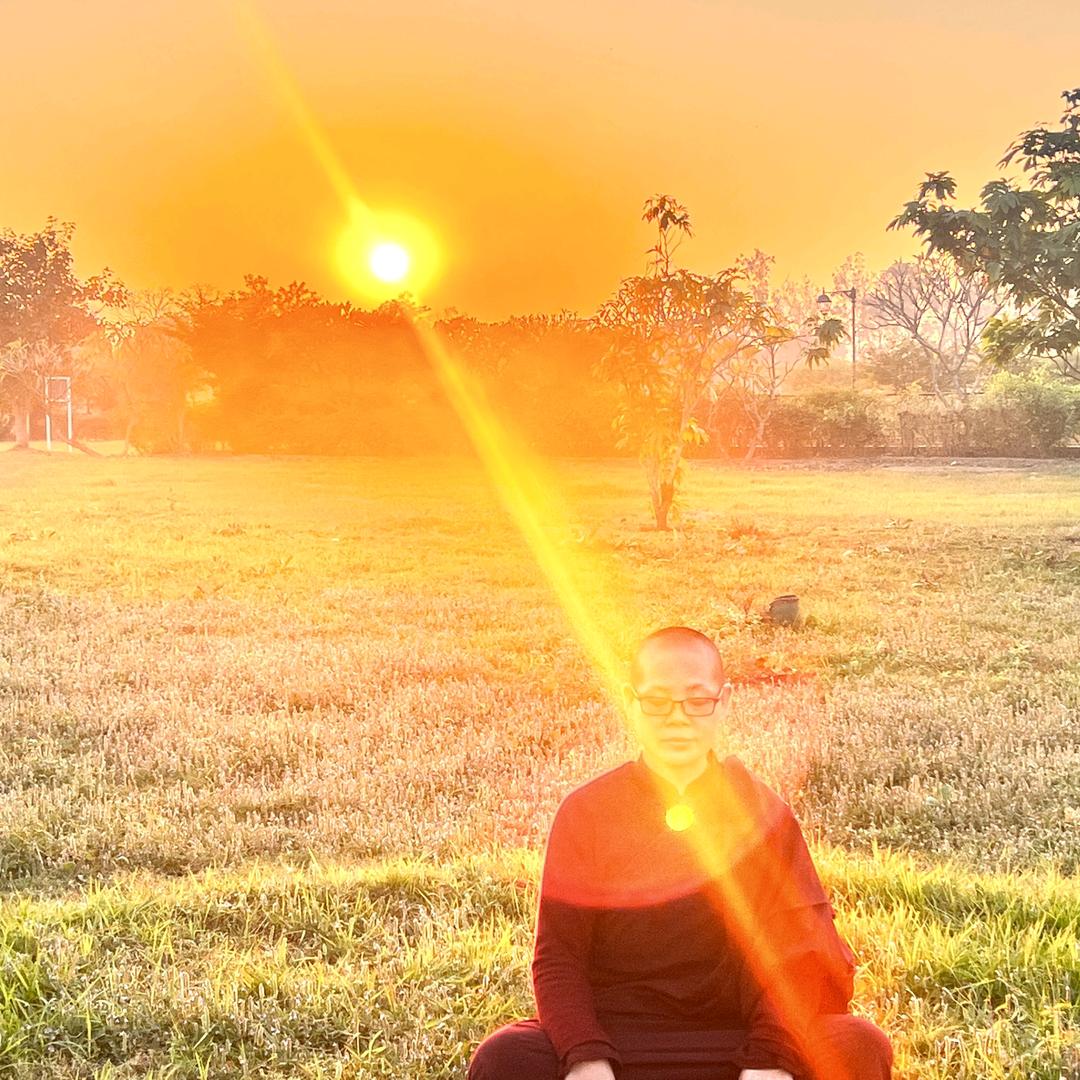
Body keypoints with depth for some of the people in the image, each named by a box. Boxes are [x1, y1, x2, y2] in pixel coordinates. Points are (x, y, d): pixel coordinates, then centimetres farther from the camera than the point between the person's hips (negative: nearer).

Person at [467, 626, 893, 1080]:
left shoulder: (763, 810, 6)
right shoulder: (585, 811, 3)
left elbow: (801, 957, 0)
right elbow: (558, 957, -1)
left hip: (735, 1035, 1)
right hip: (612, 1035, -1)